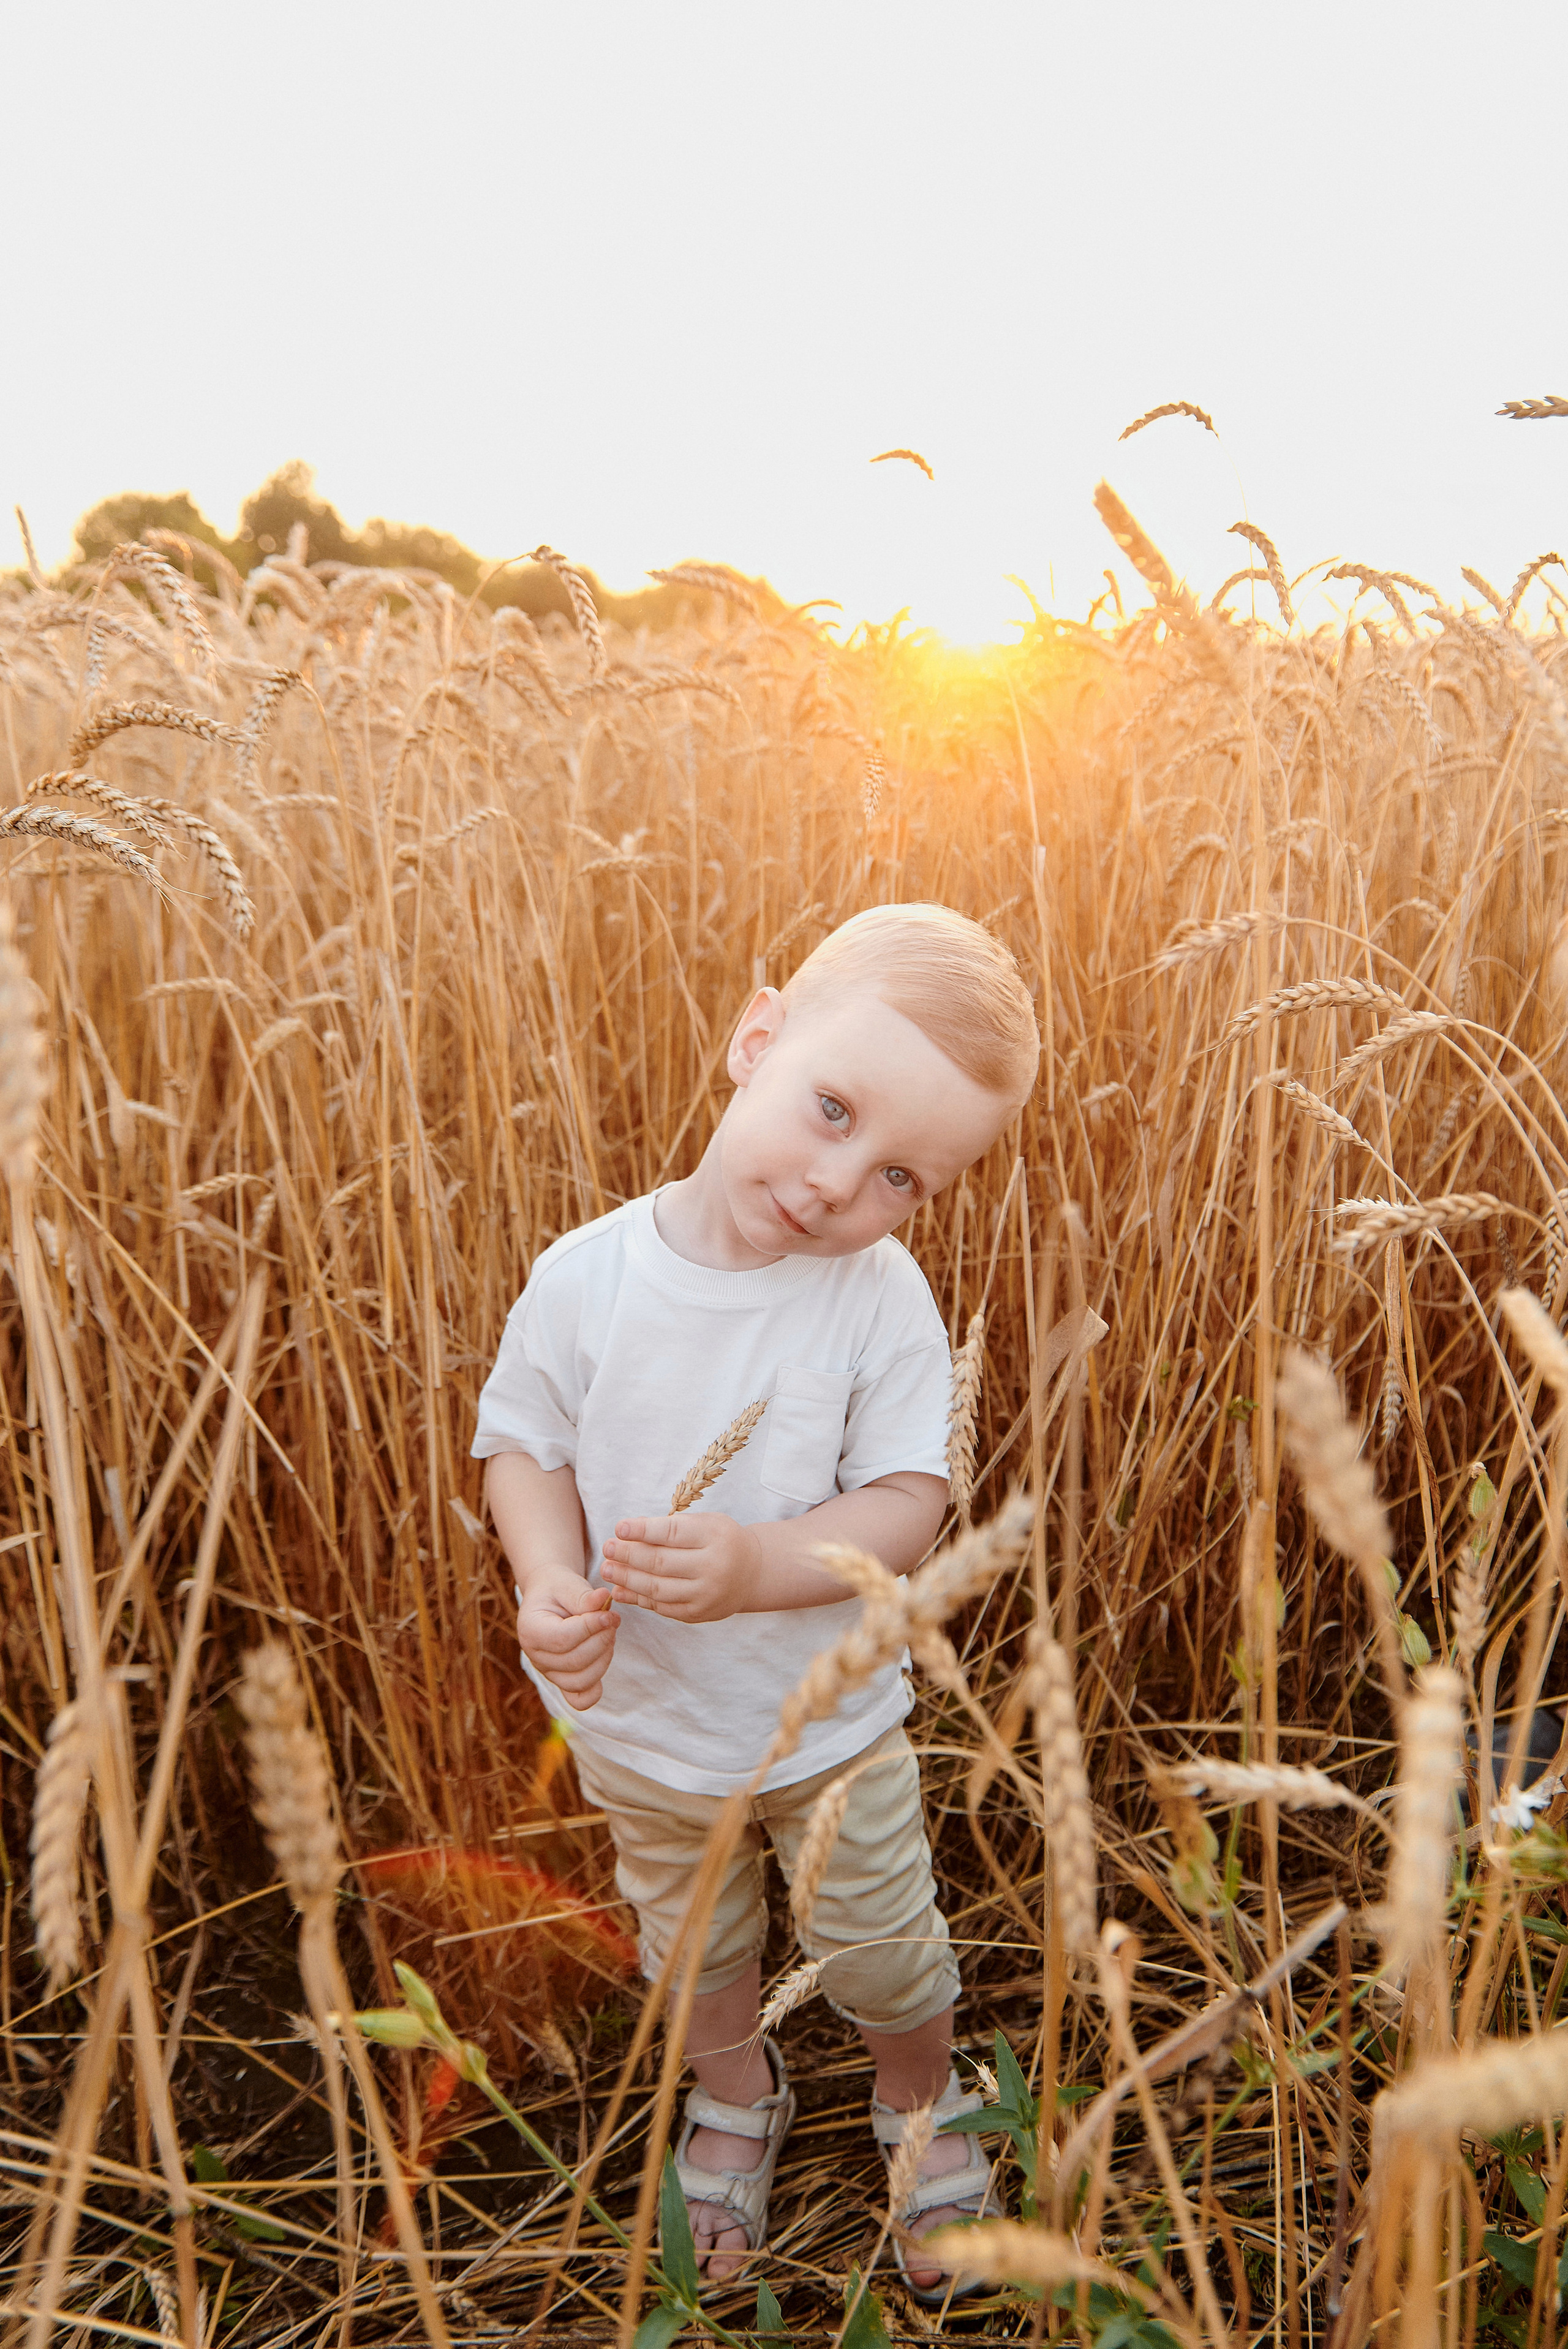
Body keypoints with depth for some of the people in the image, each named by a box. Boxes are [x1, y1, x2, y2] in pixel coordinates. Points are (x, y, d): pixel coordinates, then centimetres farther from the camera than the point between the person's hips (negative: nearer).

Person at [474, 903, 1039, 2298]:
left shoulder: (881, 1298, -22)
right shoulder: (586, 1277, -20)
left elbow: (902, 1513, -22)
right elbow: (522, 1447, -8)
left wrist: (754, 1566, -39)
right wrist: (551, 1583, -27)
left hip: (833, 1726, -1)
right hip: (639, 1726, 2)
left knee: (885, 1957, 21)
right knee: (693, 1952, 28)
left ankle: (924, 2106, 55)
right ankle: (735, 2102, 60)